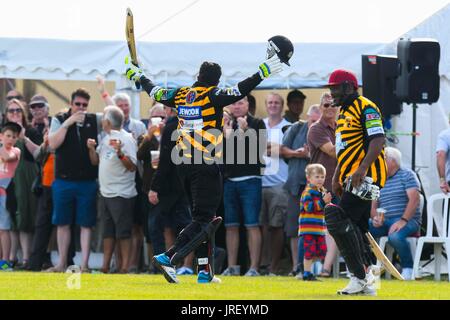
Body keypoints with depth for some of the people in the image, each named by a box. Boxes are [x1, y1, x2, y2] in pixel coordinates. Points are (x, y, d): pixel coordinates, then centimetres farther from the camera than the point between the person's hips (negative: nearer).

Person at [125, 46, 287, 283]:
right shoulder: (213, 96, -9)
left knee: (205, 217, 15)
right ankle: (169, 258, -21)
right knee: (203, 219, -5)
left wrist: (136, 76, 40)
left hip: (184, 164, 7)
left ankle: (204, 270, 13)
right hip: (206, 166, -7)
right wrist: (262, 73, -24)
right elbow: (239, 91, -23)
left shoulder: (181, 95, 8)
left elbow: (154, 92, 23)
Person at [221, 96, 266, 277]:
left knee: (252, 225, -6)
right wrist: (225, 133, -8)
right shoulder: (225, 123, 13)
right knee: (231, 226, 6)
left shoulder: (256, 124, 2)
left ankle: (254, 267, -6)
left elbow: (259, 148, -10)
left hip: (250, 180, -4)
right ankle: (232, 267, 11)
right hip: (229, 180, 4)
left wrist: (244, 131, -17)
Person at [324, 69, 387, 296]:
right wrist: (336, 177, 24)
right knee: (356, 230, 9)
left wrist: (362, 169, -29)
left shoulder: (365, 107, -10)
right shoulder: (345, 112, 22)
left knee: (339, 221, -17)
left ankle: (360, 276, -15)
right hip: (352, 179, 10)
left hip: (365, 177, -10)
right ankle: (367, 284, 12)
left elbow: (378, 140, -20)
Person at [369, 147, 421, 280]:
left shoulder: (407, 175, 0)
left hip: (408, 220, -6)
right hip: (384, 221, 6)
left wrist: (403, 221, -23)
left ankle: (407, 268, -16)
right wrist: (375, 218, -10)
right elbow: (373, 206, 16)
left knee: (395, 236, -39)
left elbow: (414, 199, -12)